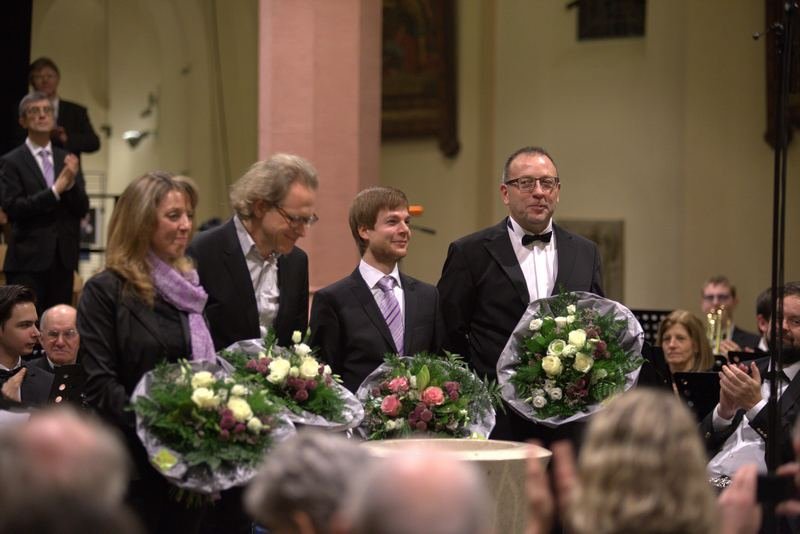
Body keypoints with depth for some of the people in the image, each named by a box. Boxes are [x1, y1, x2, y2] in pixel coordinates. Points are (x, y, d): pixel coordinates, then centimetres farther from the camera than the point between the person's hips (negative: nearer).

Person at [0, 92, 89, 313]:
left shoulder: (67, 160, 12)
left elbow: (82, 209, 7)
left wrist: (71, 182, -13)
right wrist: (55, 190, -18)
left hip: (63, 259, 5)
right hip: (28, 261, -5)